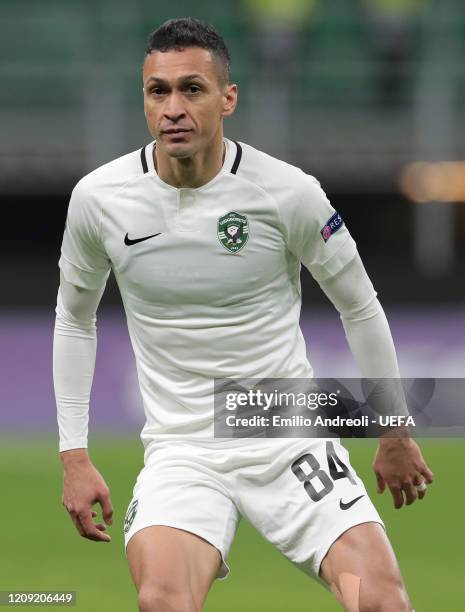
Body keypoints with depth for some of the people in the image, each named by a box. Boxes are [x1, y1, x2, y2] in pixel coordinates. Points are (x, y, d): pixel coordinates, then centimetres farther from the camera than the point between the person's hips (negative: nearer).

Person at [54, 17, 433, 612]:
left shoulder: (289, 193, -9)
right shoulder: (98, 199, -4)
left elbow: (360, 307, 6)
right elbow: (74, 318, 13)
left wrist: (394, 435, 13)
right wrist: (74, 456, 9)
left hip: (290, 438, 0)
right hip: (180, 448, 0)